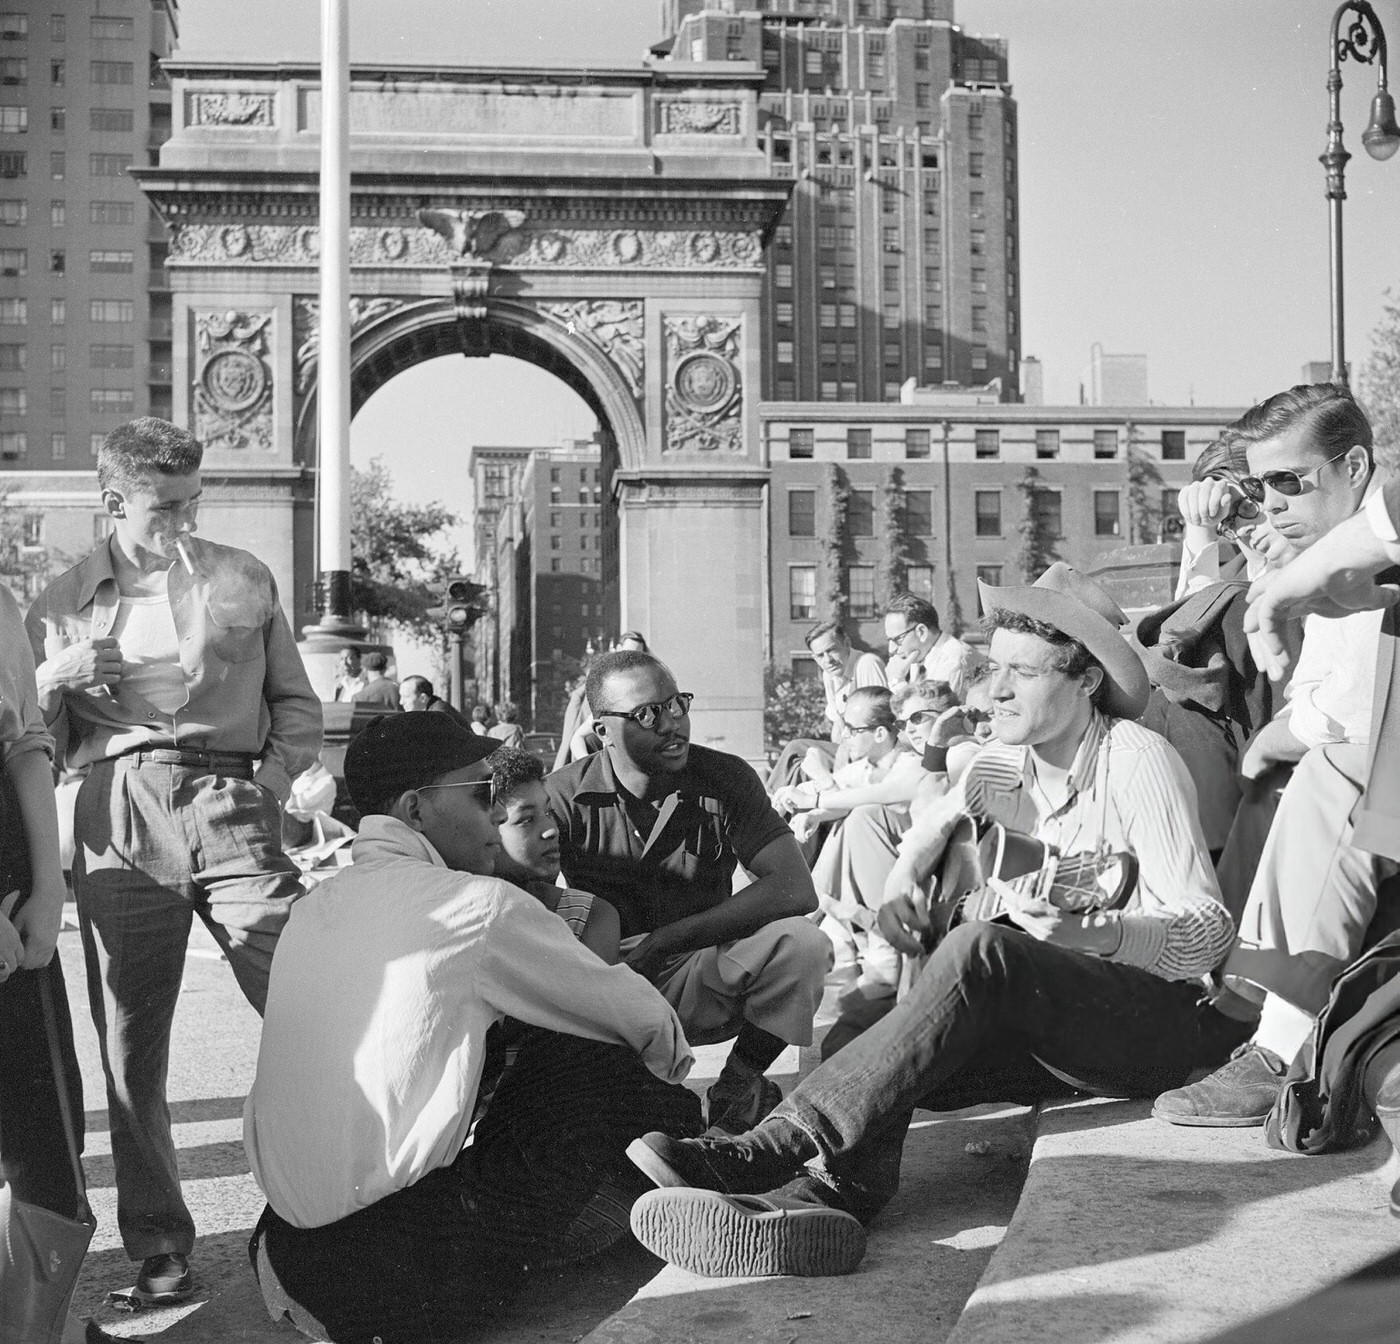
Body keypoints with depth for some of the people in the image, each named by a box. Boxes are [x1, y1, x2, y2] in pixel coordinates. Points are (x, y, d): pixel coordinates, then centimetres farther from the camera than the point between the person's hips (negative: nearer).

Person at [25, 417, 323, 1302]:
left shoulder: (242, 579, 15)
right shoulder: (62, 606, 16)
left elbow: (298, 706, 18)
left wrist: (274, 777, 0)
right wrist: (53, 681, -3)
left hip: (229, 807, -1)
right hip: (117, 824, 1)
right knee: (130, 1048, 2)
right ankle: (159, 1250, 15)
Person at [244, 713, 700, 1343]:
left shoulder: (316, 905, 11)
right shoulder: (479, 905, -10)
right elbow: (645, 1020, 1)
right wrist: (671, 1057, 24)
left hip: (290, 1240, 7)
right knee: (609, 1062, -1)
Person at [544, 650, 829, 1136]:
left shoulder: (725, 779, -4)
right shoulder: (563, 797, -7)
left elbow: (796, 890, -14)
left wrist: (664, 939, -17)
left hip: (698, 985, 1)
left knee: (800, 942, -26)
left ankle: (734, 1093, -2)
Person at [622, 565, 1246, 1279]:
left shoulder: (1137, 760, -11)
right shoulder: (998, 764, 8)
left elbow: (1209, 932, -16)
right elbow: (929, 832, 28)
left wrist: (1092, 933, -35)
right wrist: (903, 888, 4)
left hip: (1159, 1018, -6)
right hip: (1035, 1026, 7)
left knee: (980, 950, -35)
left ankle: (770, 1148, -40)